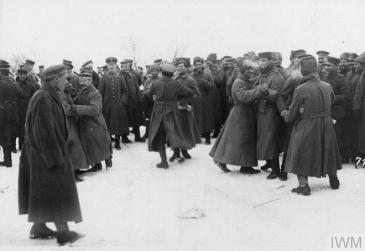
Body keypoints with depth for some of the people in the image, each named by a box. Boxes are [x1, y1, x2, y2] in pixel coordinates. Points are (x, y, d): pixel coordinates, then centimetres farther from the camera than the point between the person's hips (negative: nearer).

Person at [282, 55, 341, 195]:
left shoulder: (300, 89, -19)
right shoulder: (327, 86, -4)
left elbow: (292, 115, -11)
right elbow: (332, 100, 17)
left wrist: (284, 114, 10)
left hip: (306, 128, -5)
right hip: (327, 127, 5)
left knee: (302, 155, 10)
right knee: (327, 153, 22)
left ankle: (303, 186, 12)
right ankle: (334, 181, 37)